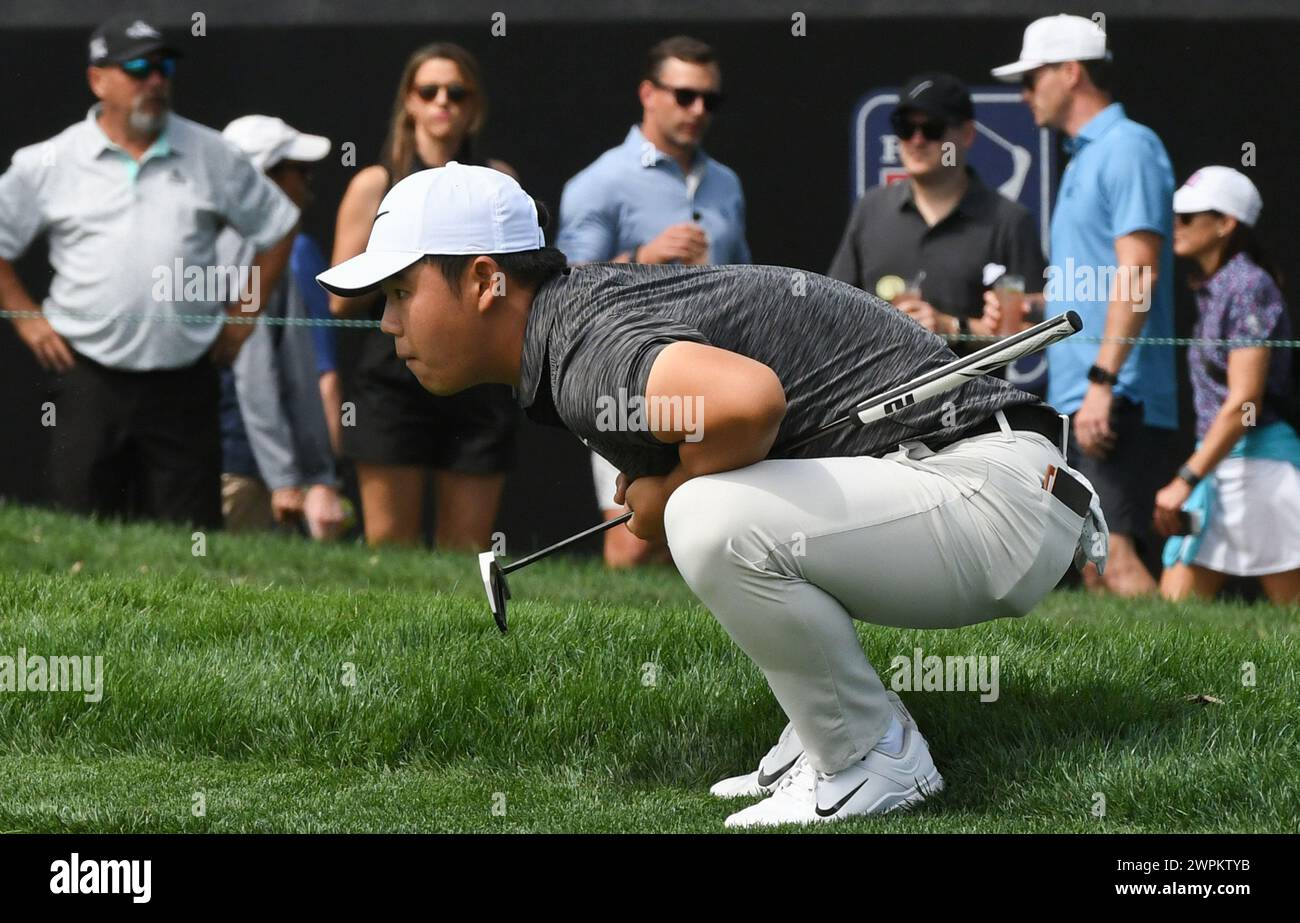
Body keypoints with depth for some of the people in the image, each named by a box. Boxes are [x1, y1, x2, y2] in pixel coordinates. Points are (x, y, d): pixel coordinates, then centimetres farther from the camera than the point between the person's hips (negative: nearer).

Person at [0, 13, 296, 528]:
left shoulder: (211, 156, 7)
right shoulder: (49, 165, 3)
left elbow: (277, 226, 17)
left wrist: (244, 313, 10)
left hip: (184, 383, 1)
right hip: (91, 380, -1)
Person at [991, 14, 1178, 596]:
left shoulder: (1128, 148, -8)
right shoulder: (1083, 159, 21)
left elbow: (1136, 273, -18)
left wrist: (1103, 380, -24)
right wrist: (1027, 304, 14)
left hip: (1118, 402, -10)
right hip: (1076, 403, 10)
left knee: (1114, 554, -18)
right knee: (1094, 566, 6)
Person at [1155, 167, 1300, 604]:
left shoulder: (1249, 286, -12)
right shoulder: (1210, 290, 15)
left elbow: (1243, 402, -19)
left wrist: (1186, 480, -22)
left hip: (1258, 457, -9)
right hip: (1217, 465, 9)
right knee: (1174, 606, 1)